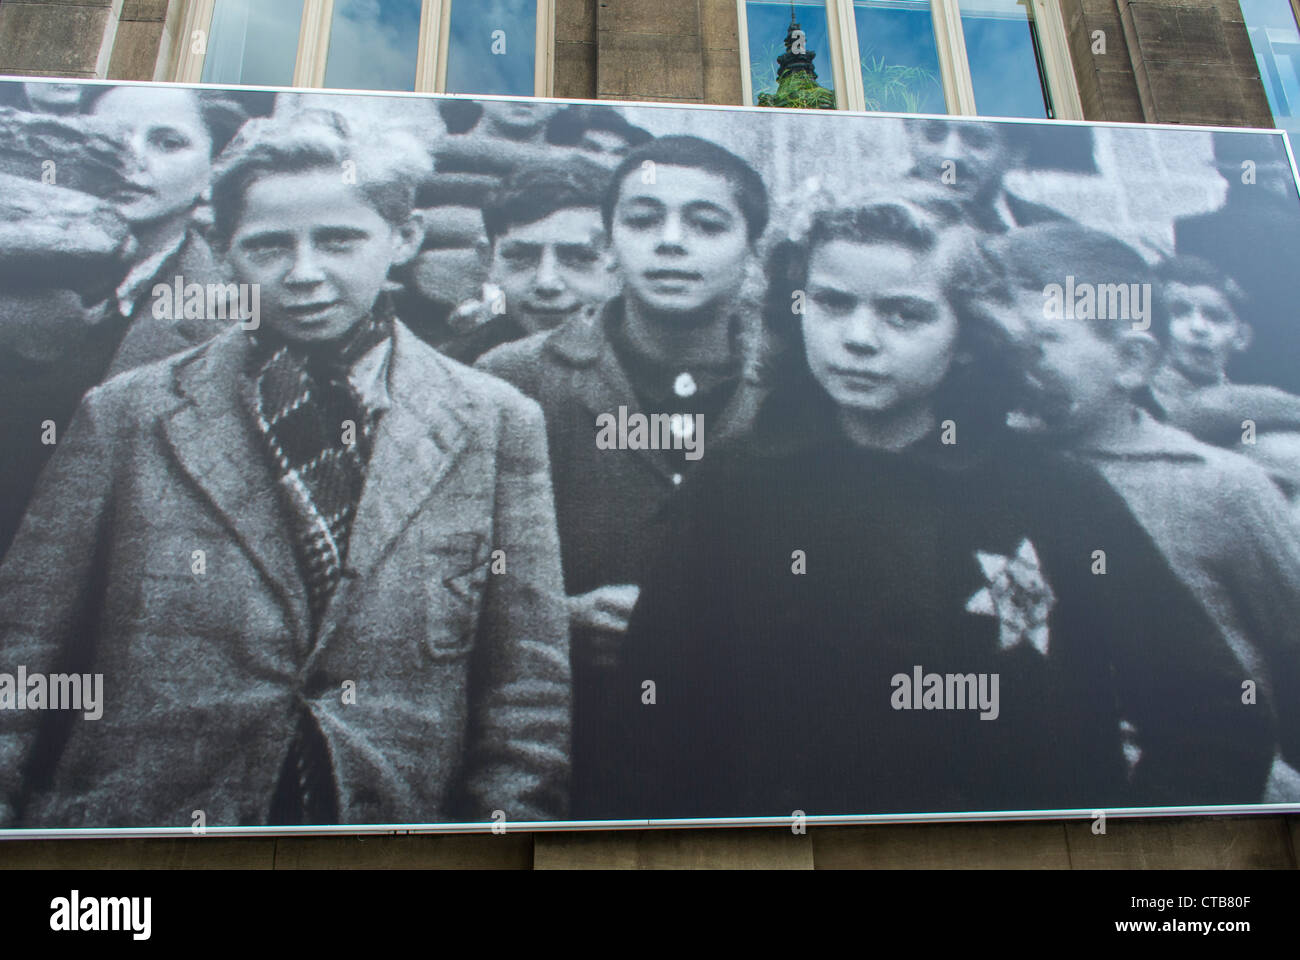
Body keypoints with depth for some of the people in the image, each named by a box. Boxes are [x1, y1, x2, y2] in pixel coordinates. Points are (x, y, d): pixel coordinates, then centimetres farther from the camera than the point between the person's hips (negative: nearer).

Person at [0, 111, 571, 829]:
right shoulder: (124, 414, 1)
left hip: (398, 821, 0)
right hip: (139, 821, 1)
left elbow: (529, 681, -3)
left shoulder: (497, 424, -3)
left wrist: (510, 815, -7)